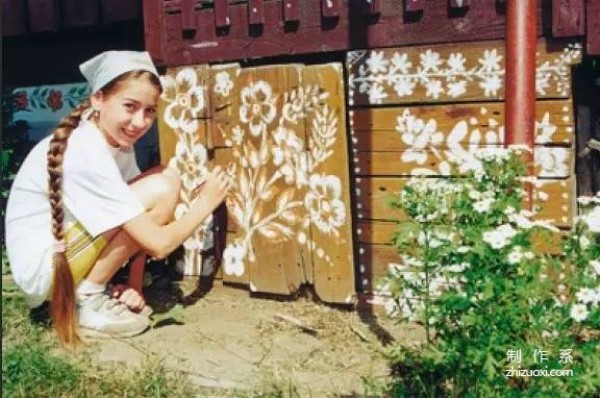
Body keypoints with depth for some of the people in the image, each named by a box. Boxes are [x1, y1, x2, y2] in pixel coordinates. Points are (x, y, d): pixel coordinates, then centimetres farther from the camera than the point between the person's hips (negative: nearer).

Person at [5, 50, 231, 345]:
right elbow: (159, 244, -25)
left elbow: (140, 230, 4)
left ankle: (91, 290, 4)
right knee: (162, 190, -20)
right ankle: (86, 301, -9)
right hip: (42, 269, -9)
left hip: (65, 251, 9)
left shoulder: (115, 139, 0)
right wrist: (205, 202, -11)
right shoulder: (87, 154, -27)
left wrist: (134, 287, -6)